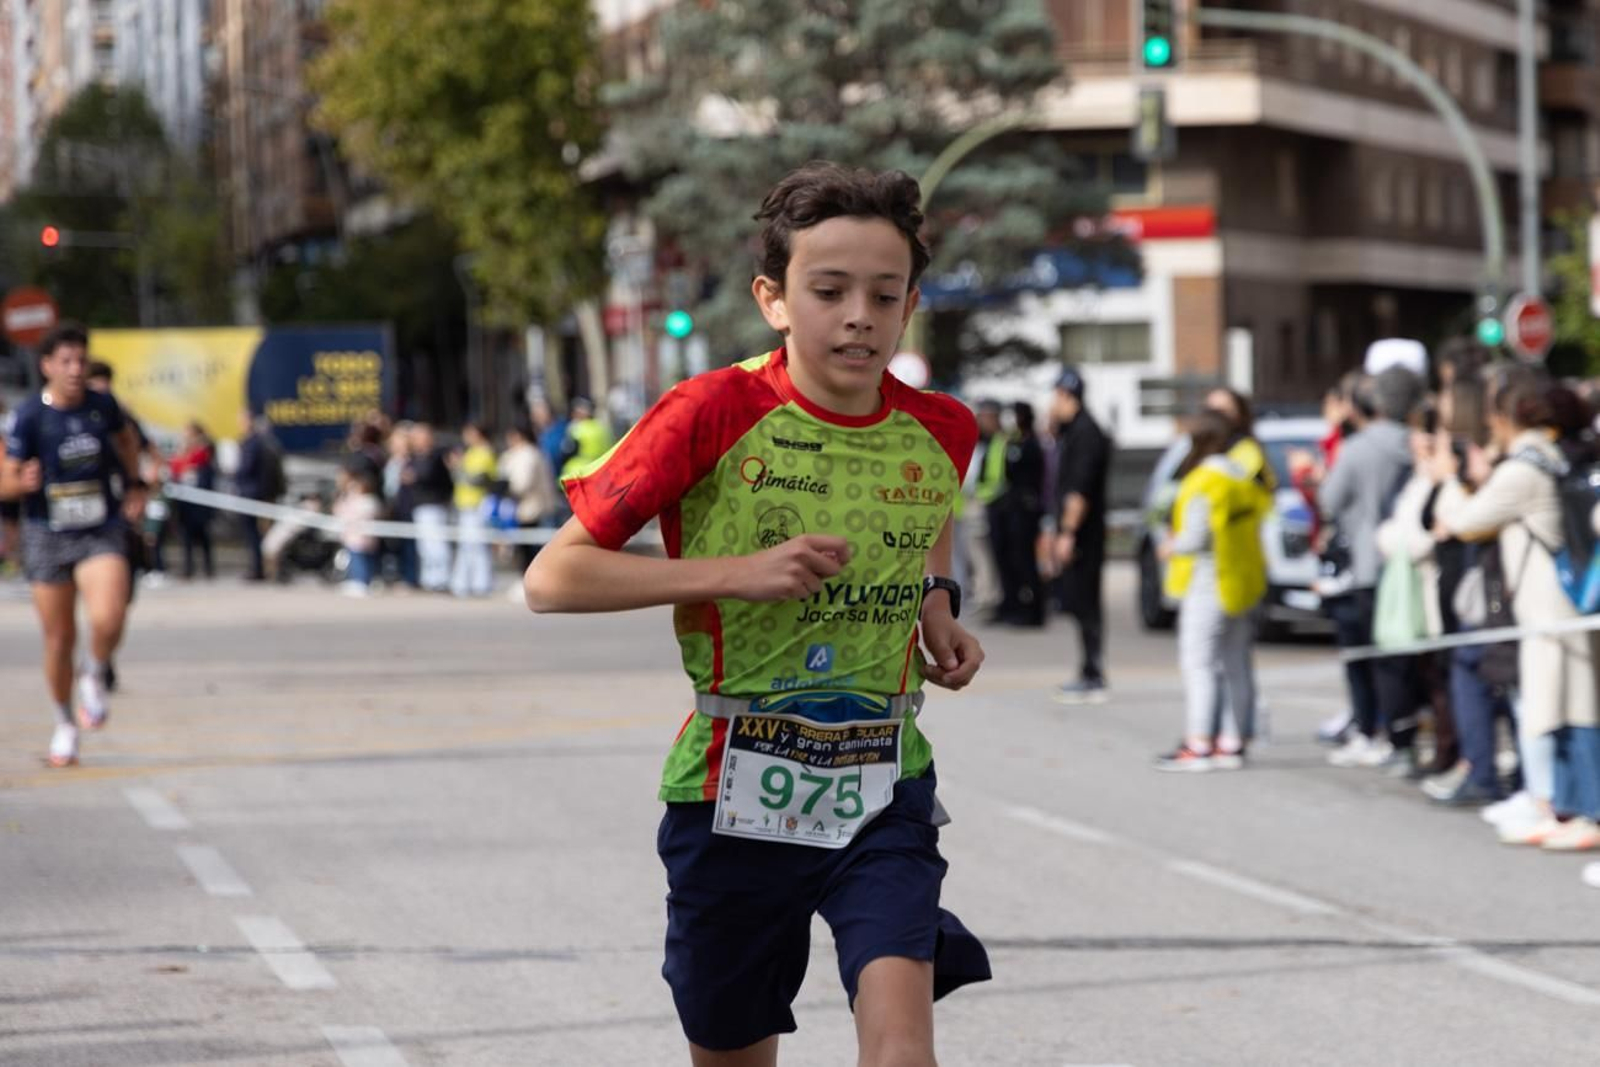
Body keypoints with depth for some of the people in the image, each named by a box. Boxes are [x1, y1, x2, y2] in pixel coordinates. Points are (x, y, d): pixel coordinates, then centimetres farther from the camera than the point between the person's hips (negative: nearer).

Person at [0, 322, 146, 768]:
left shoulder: (103, 405, -1)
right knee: (59, 639, 6)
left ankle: (94, 676, 9)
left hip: (102, 532, 1)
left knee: (108, 621, -23)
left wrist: (135, 485, 15)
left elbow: (126, 438, 23)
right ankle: (64, 723, 29)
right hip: (47, 535, -1)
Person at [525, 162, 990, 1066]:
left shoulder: (941, 432, -1)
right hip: (735, 793, -1)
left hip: (882, 792, 2)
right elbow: (552, 580, -13)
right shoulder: (715, 415, -13)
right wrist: (739, 573, -22)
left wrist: (938, 605, 6)